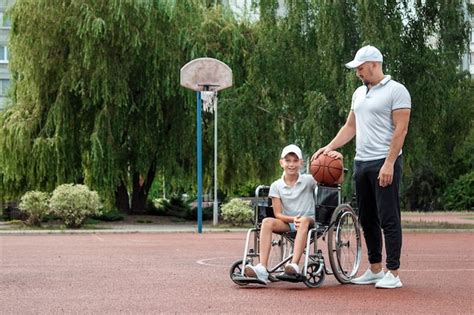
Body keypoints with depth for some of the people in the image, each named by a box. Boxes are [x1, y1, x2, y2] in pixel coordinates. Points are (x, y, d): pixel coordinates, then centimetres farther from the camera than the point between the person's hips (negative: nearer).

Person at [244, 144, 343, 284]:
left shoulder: (308, 180, 1)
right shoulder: (276, 186, 5)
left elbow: (338, 180, -6)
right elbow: (278, 214, 0)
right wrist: (293, 219, -20)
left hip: (310, 221, -2)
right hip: (287, 222, 2)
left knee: (304, 220, -38)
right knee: (267, 222, -27)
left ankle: (294, 265, -48)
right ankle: (262, 268, -39)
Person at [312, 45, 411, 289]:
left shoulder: (395, 90, -7)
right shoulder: (359, 93, 18)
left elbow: (401, 129, -13)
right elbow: (350, 127, 22)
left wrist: (389, 164, -19)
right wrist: (329, 147, 9)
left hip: (384, 164, -8)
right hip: (361, 163, 8)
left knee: (388, 219, -7)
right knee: (367, 219, 11)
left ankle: (393, 273, -3)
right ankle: (375, 270, 20)